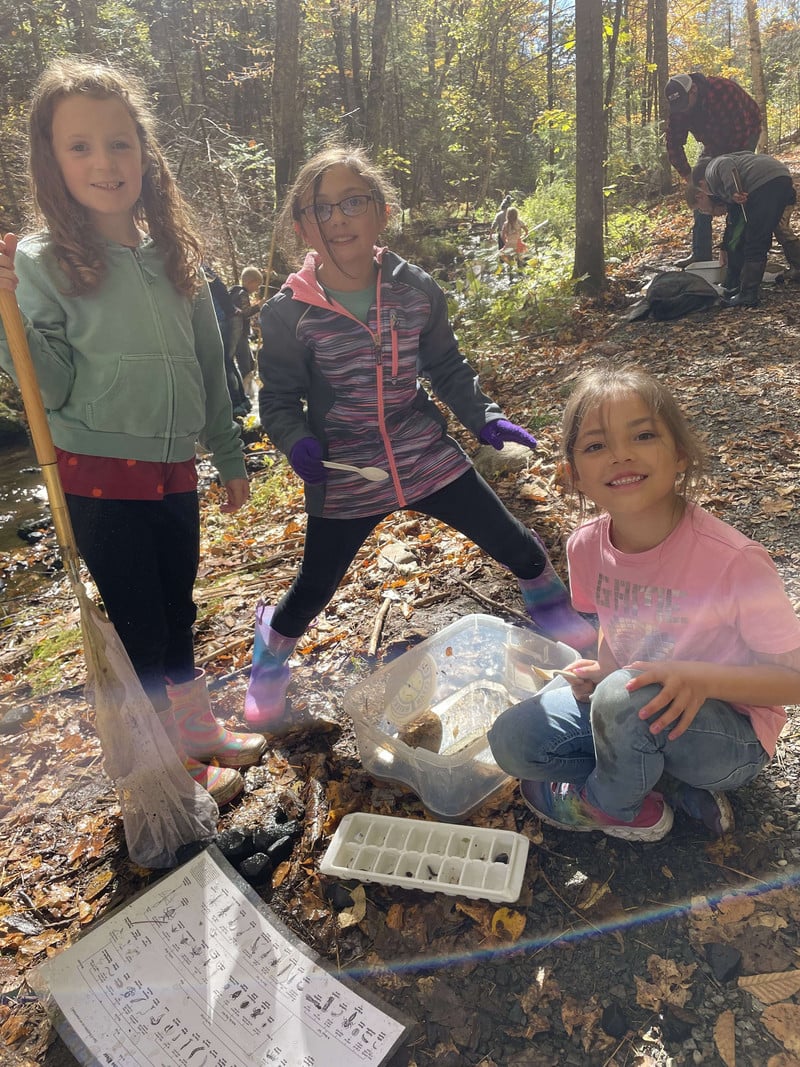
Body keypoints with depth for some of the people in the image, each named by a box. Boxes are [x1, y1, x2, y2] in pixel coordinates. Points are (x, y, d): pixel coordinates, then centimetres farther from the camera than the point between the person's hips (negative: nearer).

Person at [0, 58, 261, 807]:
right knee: (139, 629, 7)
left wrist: (229, 457, 13)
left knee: (177, 614, 19)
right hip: (99, 478, -4)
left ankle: (200, 733, 41)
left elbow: (208, 367, 10)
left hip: (173, 472, 5)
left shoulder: (175, 254, 4)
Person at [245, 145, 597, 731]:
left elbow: (448, 368, 8)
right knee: (315, 587, 10)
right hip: (344, 479, -2)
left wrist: (484, 418, -3)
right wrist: (299, 442, -22)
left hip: (428, 456, 3)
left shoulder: (416, 289, -4)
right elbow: (279, 399, -3)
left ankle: (552, 607, 44)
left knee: (512, 541, 10)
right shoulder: (289, 313, -11)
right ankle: (270, 659, 43)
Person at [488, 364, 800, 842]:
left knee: (626, 697, -35)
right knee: (512, 739, -10)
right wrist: (601, 670, -12)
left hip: (734, 739, -5)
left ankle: (608, 804, 0)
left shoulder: (734, 560, -27)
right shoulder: (587, 547, -10)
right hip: (643, 714, 5)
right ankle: (676, 782, 1)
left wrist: (702, 678, -33)